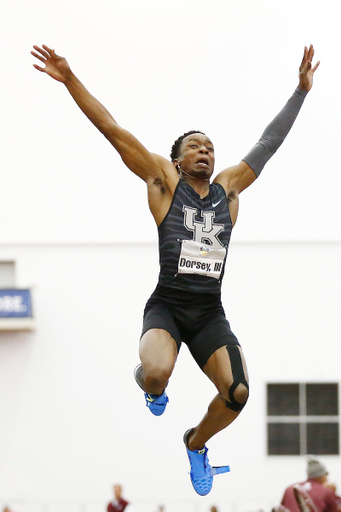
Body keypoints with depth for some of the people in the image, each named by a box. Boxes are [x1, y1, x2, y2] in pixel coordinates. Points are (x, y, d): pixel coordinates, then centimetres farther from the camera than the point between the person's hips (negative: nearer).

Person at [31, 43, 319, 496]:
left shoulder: (229, 188, 13)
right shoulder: (164, 181, 3)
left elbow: (269, 142, 19)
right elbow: (113, 131, -1)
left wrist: (301, 89, 21)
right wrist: (70, 80, -6)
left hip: (210, 313, 4)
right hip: (167, 307, -4)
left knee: (238, 392, -15)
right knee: (157, 375, -31)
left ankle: (197, 443, 19)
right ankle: (148, 381, 12)